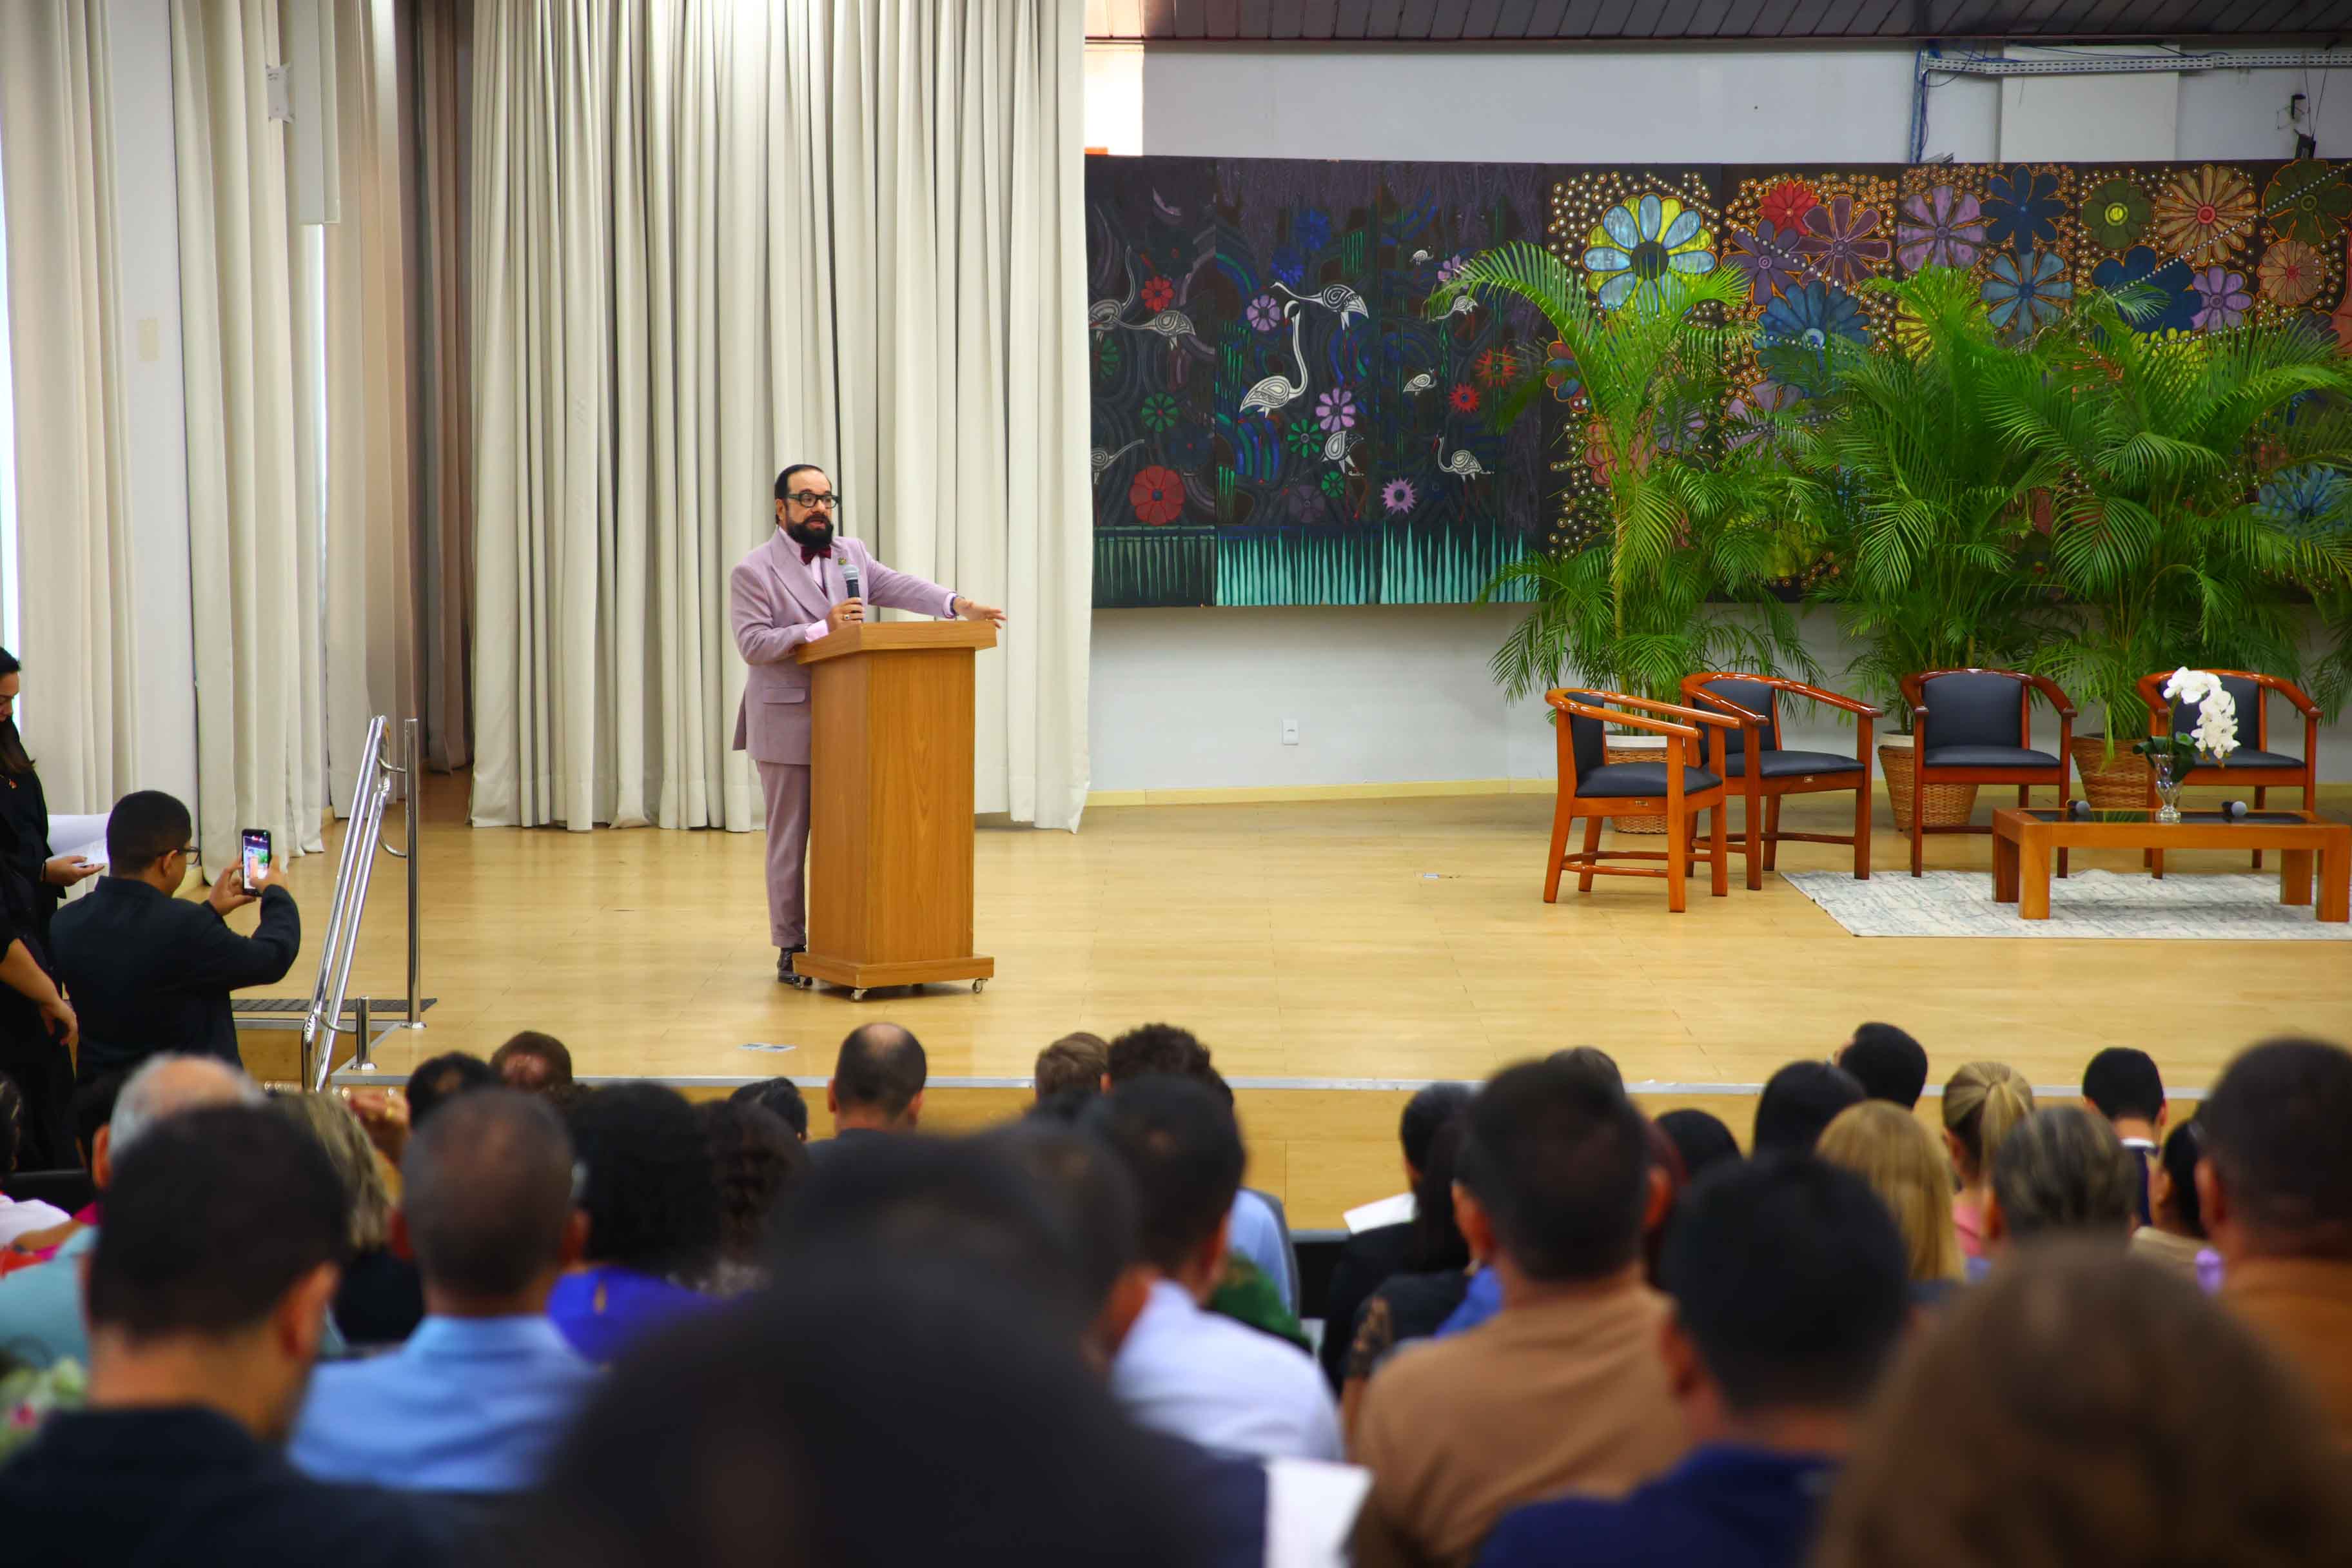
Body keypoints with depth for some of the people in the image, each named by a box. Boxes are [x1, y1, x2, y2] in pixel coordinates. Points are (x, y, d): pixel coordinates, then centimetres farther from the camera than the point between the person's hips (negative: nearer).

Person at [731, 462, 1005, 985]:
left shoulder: (851, 554, 11)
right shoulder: (753, 572, -6)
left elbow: (897, 586, -2)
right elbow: (752, 643, -15)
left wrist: (958, 604, -19)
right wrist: (822, 629, -23)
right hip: (787, 725, -5)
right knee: (790, 838, 1)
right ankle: (790, 947, 8)